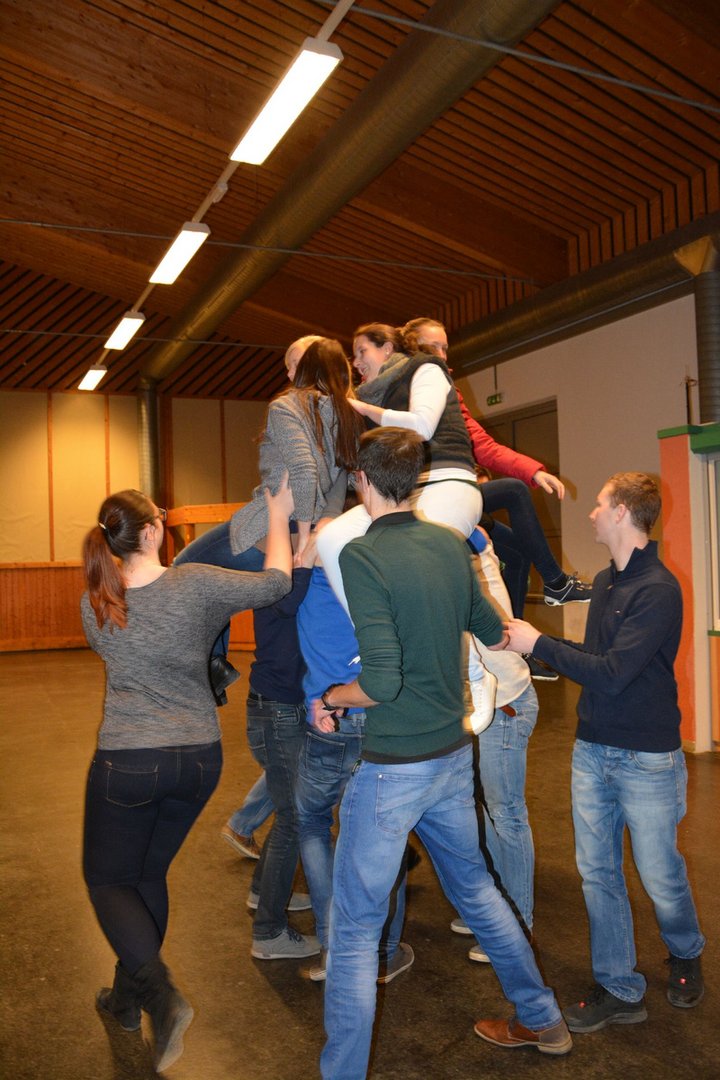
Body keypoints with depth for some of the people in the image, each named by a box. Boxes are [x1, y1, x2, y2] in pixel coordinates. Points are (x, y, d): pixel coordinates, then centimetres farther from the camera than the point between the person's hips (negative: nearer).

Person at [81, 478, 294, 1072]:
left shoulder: (95, 605, -7)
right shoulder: (196, 584, -15)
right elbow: (275, 582, -6)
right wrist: (278, 516, 5)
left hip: (128, 764, -1)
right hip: (199, 758, 2)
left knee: (107, 880, 17)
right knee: (150, 872, 22)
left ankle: (161, 994, -2)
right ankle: (128, 999, 37)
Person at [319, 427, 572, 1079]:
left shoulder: (362, 556, -19)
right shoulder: (451, 544, 0)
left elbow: (382, 680, -24)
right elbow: (493, 633, 14)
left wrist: (331, 697, -6)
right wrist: (511, 633, 36)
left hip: (392, 768, -7)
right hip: (454, 756, 7)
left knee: (355, 928, 8)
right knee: (475, 888, 26)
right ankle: (542, 1022, 43)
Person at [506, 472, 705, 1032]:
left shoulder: (659, 590, -19)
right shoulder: (604, 582, 7)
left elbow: (613, 673, -24)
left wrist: (539, 643, -17)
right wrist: (538, 647, 6)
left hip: (646, 757, -7)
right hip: (593, 749, 7)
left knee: (660, 876, 10)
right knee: (598, 872, 10)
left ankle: (686, 955, 41)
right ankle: (619, 991, 25)